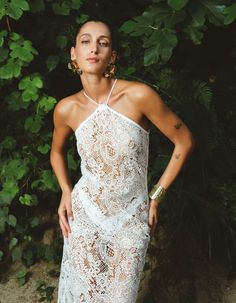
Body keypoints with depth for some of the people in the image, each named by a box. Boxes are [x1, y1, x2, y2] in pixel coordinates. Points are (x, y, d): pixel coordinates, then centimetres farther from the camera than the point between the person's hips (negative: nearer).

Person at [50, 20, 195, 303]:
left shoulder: (139, 95, -18)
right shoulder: (66, 109, -8)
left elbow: (184, 141, -7)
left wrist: (155, 197, -4)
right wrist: (65, 191, 0)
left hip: (131, 218, -2)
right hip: (84, 214, 2)